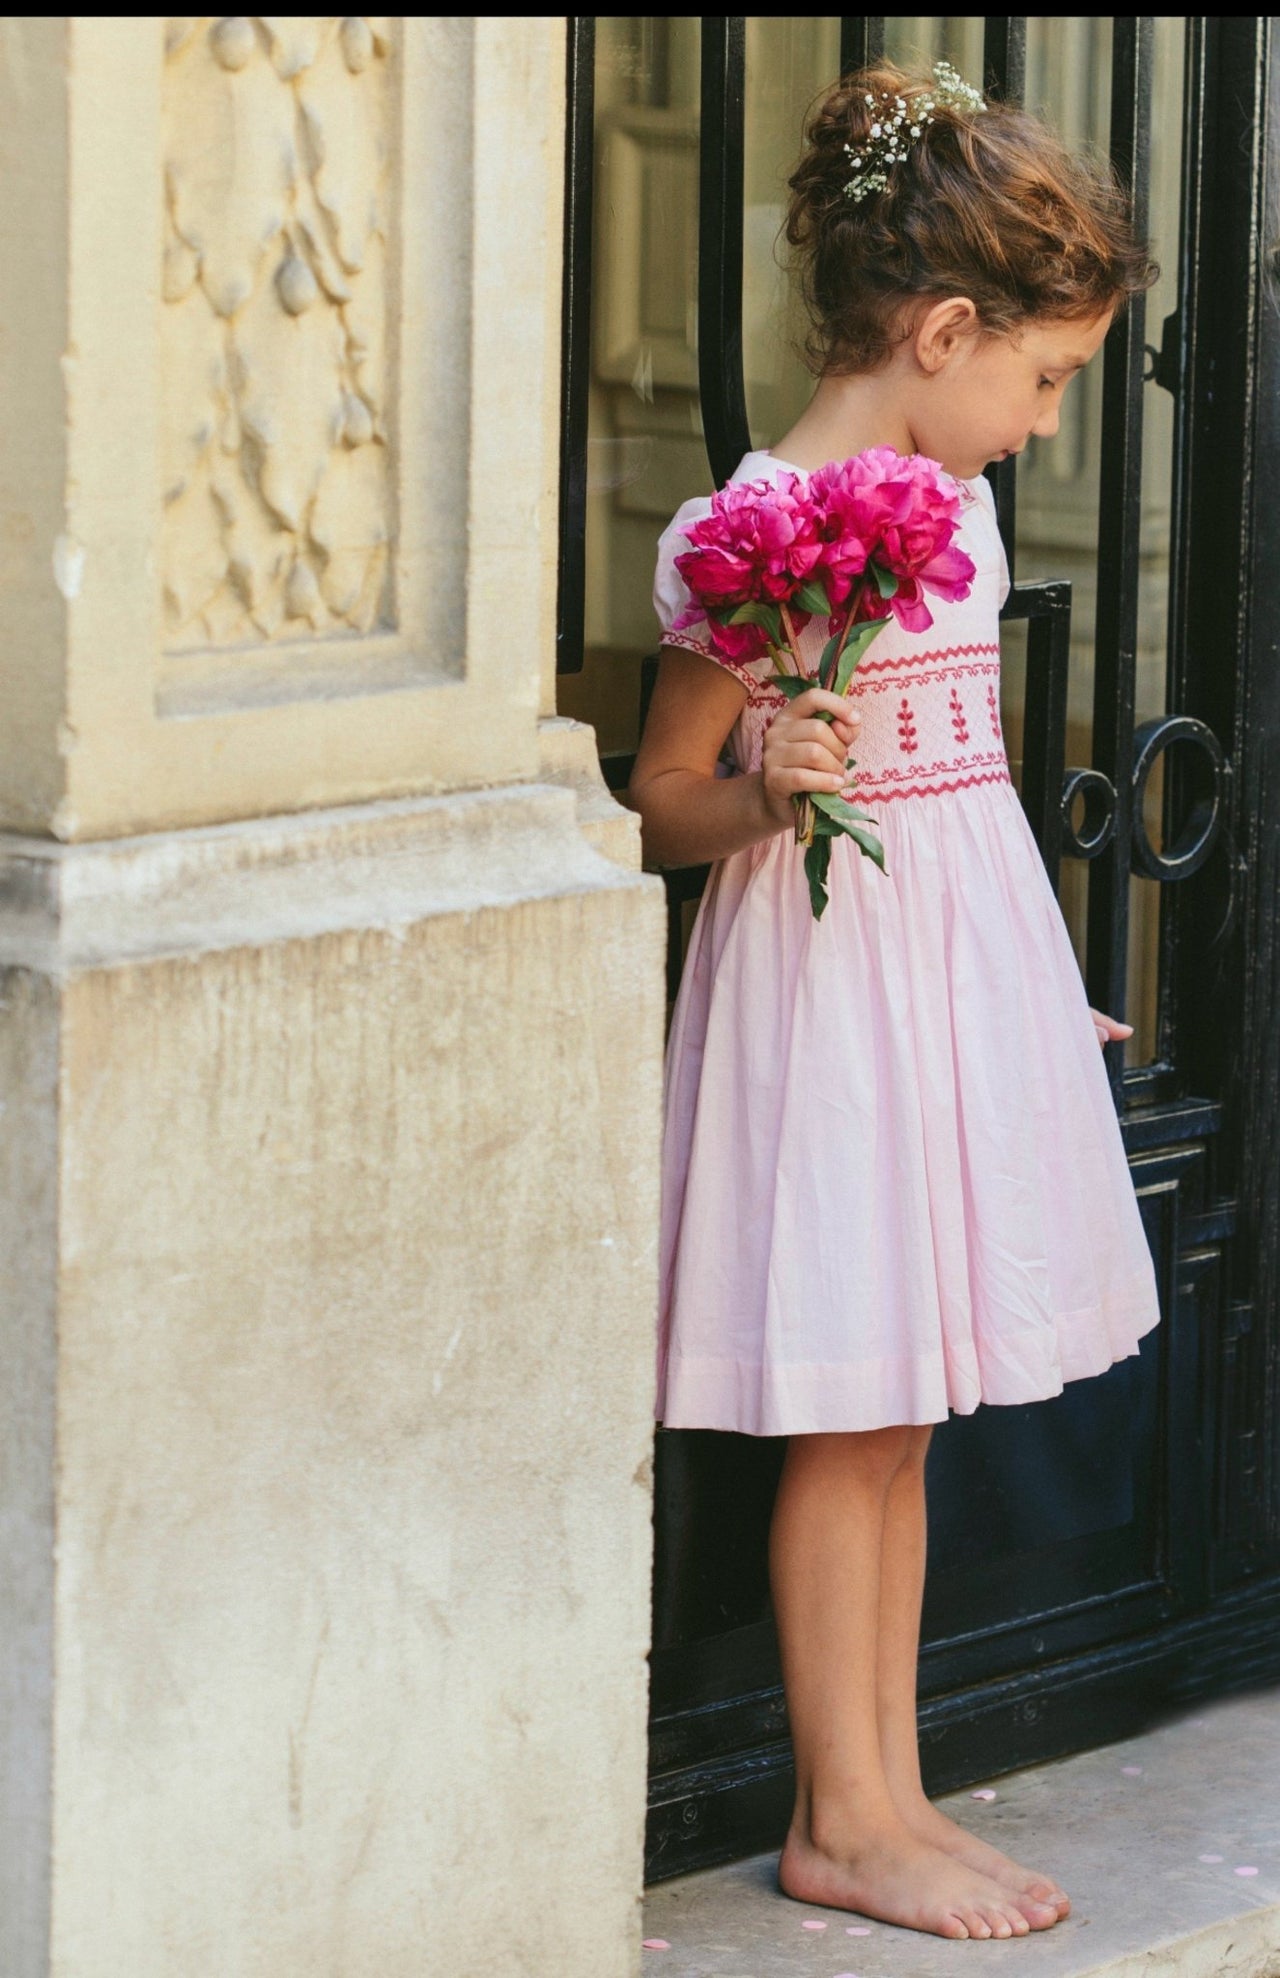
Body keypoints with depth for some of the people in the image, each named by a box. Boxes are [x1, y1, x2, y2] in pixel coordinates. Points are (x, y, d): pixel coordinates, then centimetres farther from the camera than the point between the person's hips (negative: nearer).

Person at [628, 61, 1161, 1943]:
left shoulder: (956, 508, 10)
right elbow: (663, 803, -10)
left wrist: (1034, 991, 24)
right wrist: (763, 794, -30)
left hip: (968, 963, 8)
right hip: (827, 984, -8)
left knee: (901, 1418, 12)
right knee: (849, 1423, 0)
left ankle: (884, 1795, 19)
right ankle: (842, 1821, 10)